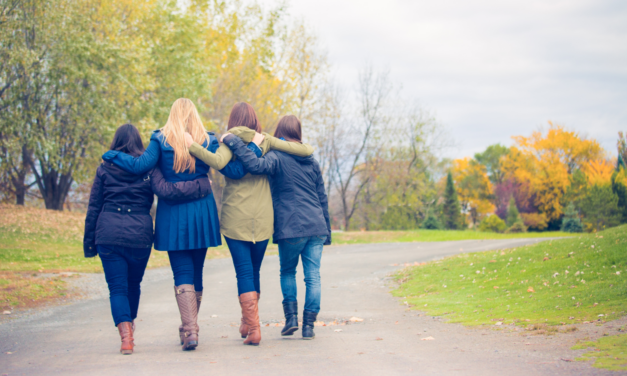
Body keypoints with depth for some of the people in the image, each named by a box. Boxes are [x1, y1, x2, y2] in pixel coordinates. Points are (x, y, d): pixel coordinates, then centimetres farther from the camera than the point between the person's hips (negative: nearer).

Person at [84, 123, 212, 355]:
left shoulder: (105, 169, 6)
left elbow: (93, 208, 8)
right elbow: (166, 191, -16)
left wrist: (89, 241, 14)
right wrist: (203, 184, -12)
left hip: (108, 235, 0)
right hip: (139, 236, 0)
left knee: (117, 288, 1)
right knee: (133, 284, 20)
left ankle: (125, 333, -17)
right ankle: (129, 323, 34)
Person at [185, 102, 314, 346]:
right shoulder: (265, 141, 5)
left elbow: (218, 161, -23)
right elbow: (304, 151, 0)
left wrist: (192, 146, -17)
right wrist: (309, 149, 22)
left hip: (235, 218, -3)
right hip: (263, 218, 3)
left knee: (244, 272, -1)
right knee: (254, 271, 16)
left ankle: (253, 328, -10)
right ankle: (247, 323, 25)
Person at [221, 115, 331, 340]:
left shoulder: (277, 157, -5)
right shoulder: (311, 161, 14)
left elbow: (256, 165, -28)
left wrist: (232, 142, -20)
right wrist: (326, 231, 23)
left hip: (291, 228, -4)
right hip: (316, 228, 4)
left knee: (288, 272, 16)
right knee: (313, 276, 4)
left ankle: (291, 317, 7)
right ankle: (309, 325, 3)